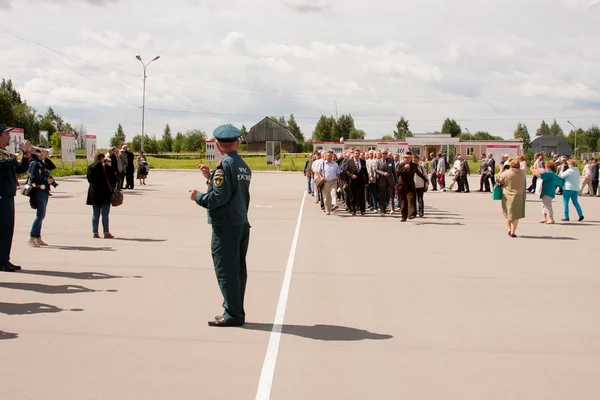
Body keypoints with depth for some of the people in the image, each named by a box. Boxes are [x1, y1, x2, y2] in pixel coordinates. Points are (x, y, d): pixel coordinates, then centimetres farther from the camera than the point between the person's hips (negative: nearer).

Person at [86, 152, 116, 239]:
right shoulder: (106, 167, -11)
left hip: (93, 193, 5)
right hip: (105, 193, -4)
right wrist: (113, 187, 9)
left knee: (95, 214, 10)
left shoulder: (90, 167, 4)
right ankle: (106, 233, 1)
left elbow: (89, 179, 11)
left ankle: (95, 233, 9)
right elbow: (113, 178, -7)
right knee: (105, 214, 0)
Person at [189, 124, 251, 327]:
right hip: (242, 224, 9)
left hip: (225, 226, -9)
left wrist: (198, 197, -5)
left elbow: (219, 197, -21)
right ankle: (236, 312, 23)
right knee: (238, 270, 14)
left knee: (226, 271, -2)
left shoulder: (224, 165, -15)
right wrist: (210, 177, 17)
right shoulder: (244, 166, 11)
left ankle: (233, 314, 2)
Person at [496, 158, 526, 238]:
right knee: (515, 214, 6)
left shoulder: (505, 173, -13)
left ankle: (509, 229, 22)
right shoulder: (522, 173, -5)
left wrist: (501, 171, 8)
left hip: (507, 196, 0)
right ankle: (513, 232, 4)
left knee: (508, 213, 19)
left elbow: (498, 181, -2)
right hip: (518, 196, 0)